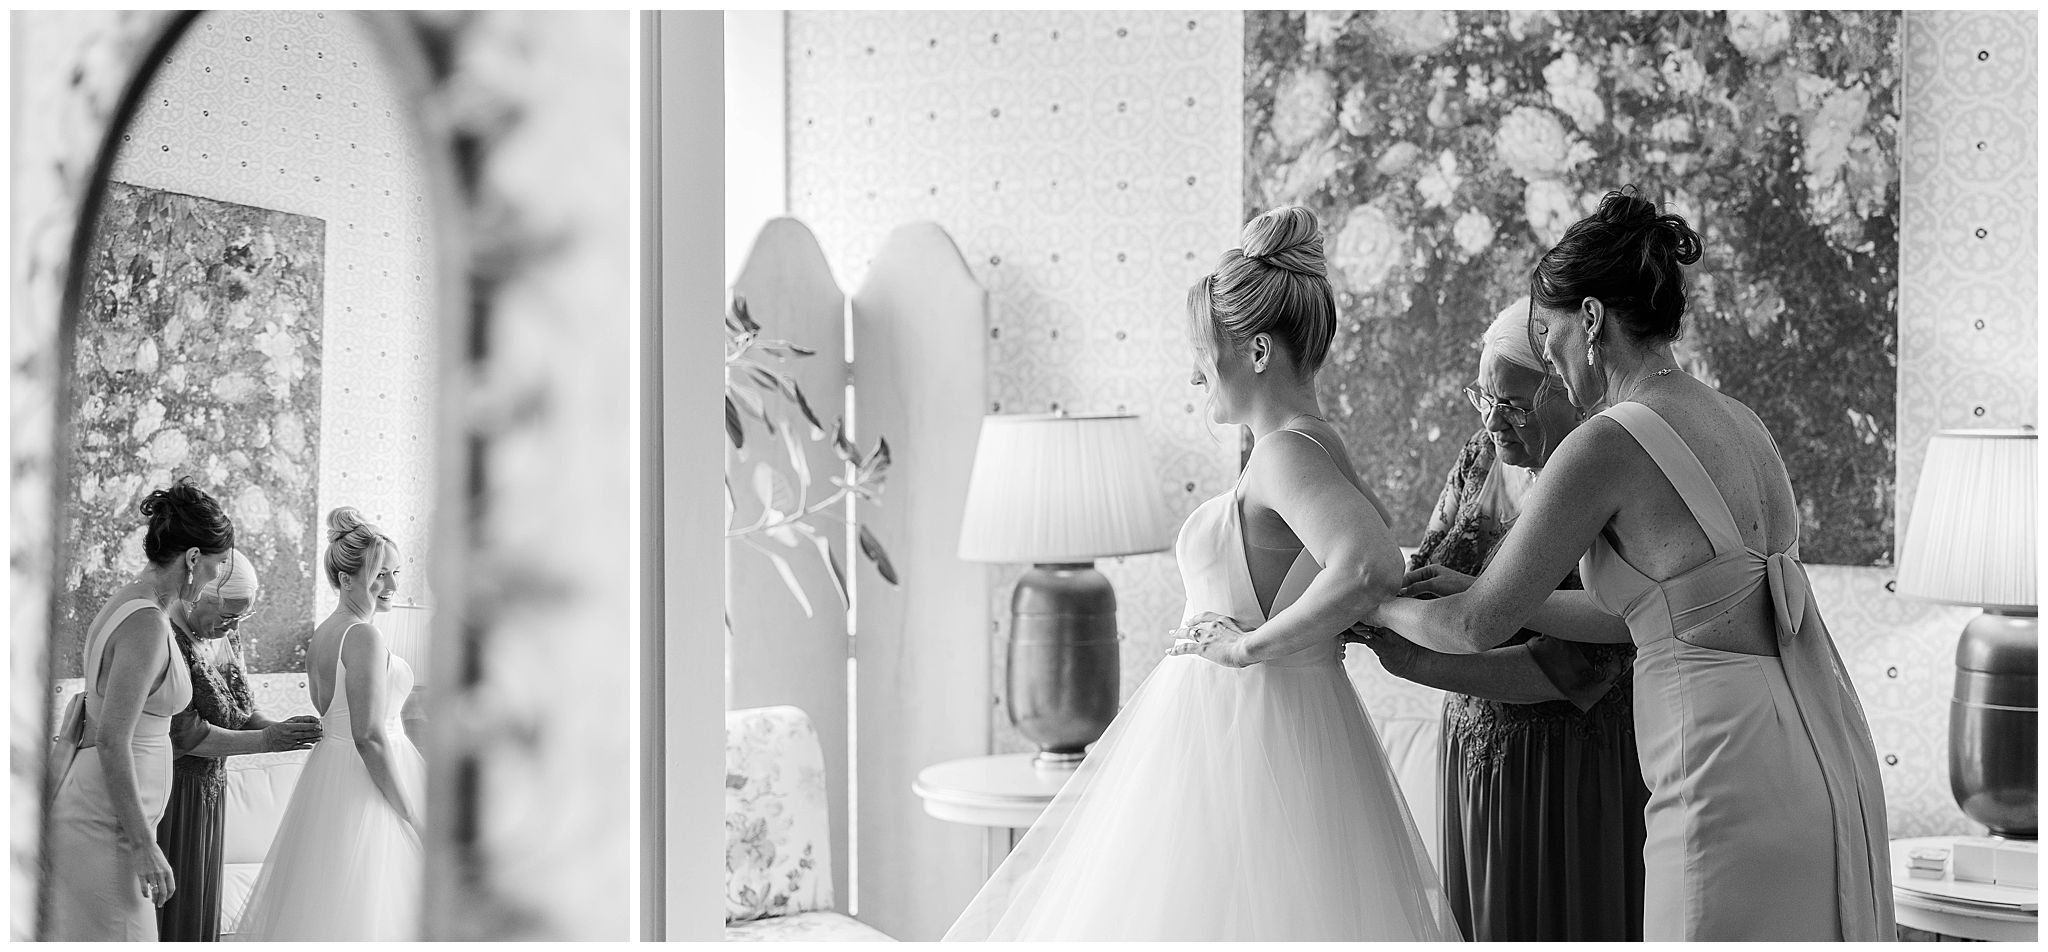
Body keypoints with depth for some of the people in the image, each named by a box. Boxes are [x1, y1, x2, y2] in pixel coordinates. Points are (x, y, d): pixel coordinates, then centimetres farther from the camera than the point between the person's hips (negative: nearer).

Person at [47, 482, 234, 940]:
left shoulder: (123, 601, 9)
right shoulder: (146, 624, -20)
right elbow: (112, 741, -23)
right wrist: (142, 844, -19)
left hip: (86, 805, 10)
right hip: (106, 821, -10)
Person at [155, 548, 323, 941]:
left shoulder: (225, 633, 5)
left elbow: (240, 708, 10)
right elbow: (183, 733, -23)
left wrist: (276, 728, -11)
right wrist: (265, 740, -20)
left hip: (206, 788, 8)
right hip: (166, 790, -8)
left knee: (199, 907, 14)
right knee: (165, 905, 1)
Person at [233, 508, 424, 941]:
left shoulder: (321, 633, 11)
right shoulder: (364, 636, -18)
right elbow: (369, 735, -22)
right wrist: (413, 816, -18)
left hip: (327, 770, 10)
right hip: (367, 780, -9)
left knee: (316, 907, 15)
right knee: (363, 912, -4)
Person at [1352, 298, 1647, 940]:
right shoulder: (1483, 457, 3)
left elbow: (1580, 668, -24)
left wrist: (1421, 666, -29)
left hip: (1580, 763, -6)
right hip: (1477, 747, 6)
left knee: (1570, 928, 6)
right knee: (1490, 925, 15)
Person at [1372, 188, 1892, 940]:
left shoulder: (1610, 443, -14)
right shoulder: (1736, 421, 10)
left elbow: (1477, 627, -7)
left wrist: (1384, 606, 13)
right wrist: (1475, 592, 19)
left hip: (1737, 776, -8)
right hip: (1822, 758, 8)